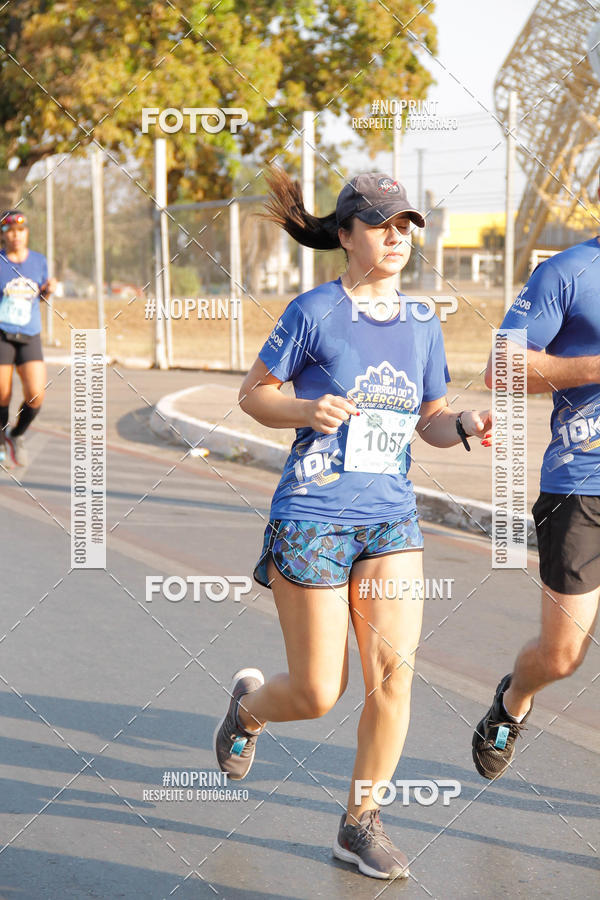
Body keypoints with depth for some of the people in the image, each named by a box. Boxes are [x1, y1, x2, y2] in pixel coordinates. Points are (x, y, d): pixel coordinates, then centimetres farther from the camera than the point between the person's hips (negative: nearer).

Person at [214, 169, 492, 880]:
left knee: (395, 669, -9)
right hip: (313, 517, -4)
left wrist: (466, 426, -6)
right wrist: (307, 411, -19)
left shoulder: (422, 326, 8)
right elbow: (252, 393, 0)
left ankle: (360, 824, 7)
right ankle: (250, 702, 37)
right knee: (318, 694, 0)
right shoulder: (314, 312, -7)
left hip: (390, 519, 4)